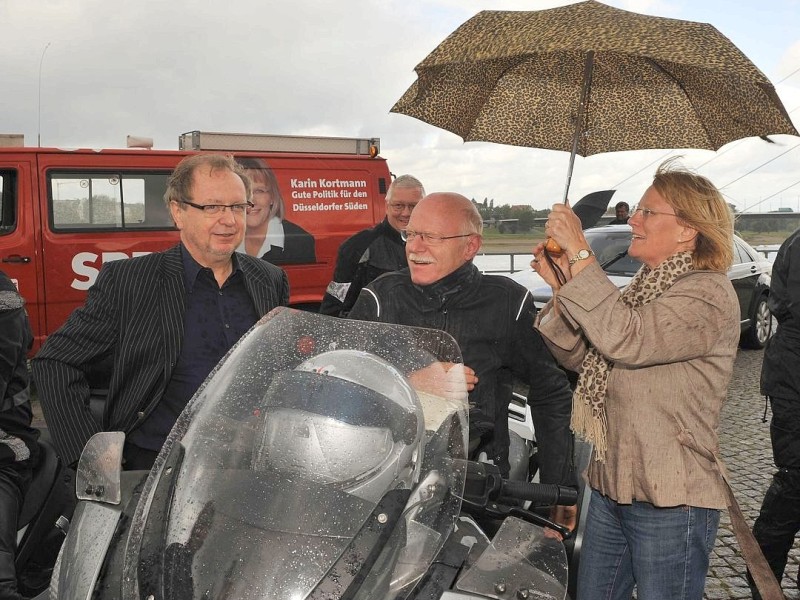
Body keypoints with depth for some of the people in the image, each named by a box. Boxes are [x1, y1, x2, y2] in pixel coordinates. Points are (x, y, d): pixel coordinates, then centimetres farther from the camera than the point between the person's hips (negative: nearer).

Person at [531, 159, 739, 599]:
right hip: (610, 487, 8)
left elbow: (625, 340, -31)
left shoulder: (710, 292, -15)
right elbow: (580, 357, 8)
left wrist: (579, 253, -26)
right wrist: (561, 285, -4)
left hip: (671, 502, -8)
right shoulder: (643, 289, 12)